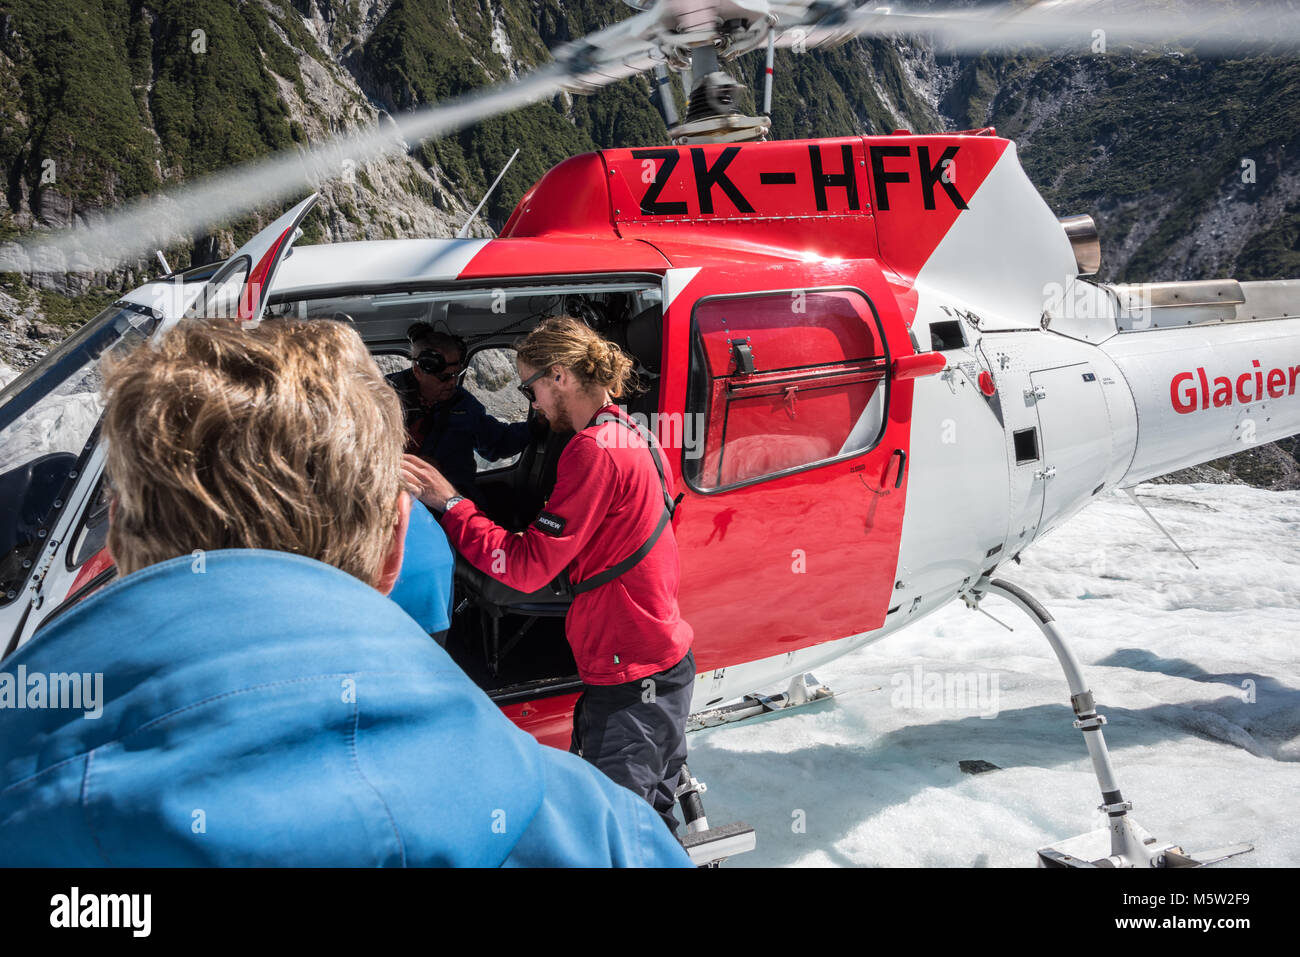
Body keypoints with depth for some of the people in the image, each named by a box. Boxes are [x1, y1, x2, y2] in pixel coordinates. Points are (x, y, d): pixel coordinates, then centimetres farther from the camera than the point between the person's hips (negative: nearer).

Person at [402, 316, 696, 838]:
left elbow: (527, 565, -20)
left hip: (630, 678, -10)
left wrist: (448, 502, -14)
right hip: (664, 658, 10)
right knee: (650, 818, 21)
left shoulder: (594, 451, -19)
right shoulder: (632, 438, 12)